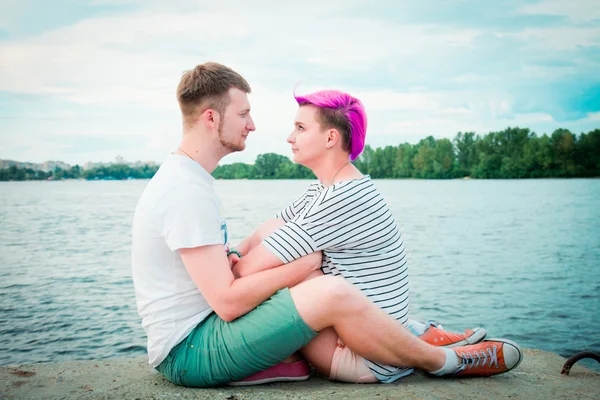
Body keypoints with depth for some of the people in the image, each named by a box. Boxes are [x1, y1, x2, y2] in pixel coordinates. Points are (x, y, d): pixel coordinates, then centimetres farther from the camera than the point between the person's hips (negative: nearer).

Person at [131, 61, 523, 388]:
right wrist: (303, 264, -12)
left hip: (190, 337, 11)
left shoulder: (183, 176, 12)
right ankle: (443, 362, -1)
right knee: (332, 293, -22)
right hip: (189, 353, -11)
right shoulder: (187, 190, -21)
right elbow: (227, 302, -24)